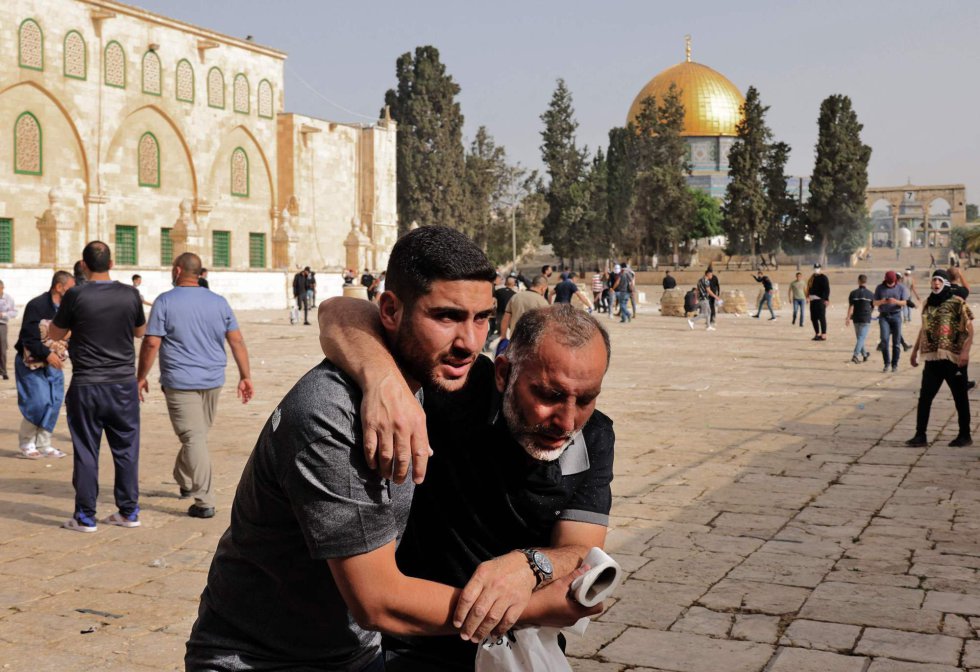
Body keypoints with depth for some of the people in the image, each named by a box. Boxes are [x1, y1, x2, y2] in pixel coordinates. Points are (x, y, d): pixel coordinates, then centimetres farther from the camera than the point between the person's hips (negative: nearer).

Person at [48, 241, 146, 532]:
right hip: (124, 384, 2)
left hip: (87, 385, -2)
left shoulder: (75, 296, -10)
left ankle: (85, 517, 11)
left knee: (86, 452, 6)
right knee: (126, 449, 11)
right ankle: (128, 511, 18)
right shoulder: (130, 295, -3)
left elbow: (54, 334, 4)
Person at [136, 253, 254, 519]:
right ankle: (184, 482, 38)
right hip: (213, 380, 5)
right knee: (197, 434, 21)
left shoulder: (165, 301, -7)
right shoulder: (219, 302, 6)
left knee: (194, 438, -5)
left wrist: (141, 376, 0)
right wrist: (245, 376, 8)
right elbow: (237, 341, 4)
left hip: (181, 382, -5)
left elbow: (151, 343, -11)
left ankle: (205, 502, -8)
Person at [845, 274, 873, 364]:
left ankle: (864, 354, 33)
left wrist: (848, 317, -11)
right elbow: (873, 308, 7)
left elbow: (851, 306, -8)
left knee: (859, 337, 17)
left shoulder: (853, 293, 1)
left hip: (856, 318, 3)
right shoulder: (870, 294, -1)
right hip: (866, 319, -3)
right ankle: (855, 355, -23)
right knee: (861, 337, -7)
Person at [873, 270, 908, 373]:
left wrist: (896, 301, -22)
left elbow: (904, 303, 0)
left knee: (896, 341, -1)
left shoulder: (901, 288, 3)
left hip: (896, 315, 0)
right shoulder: (880, 288, 5)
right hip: (884, 316, 0)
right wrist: (881, 302, -18)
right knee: (884, 340, -11)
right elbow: (875, 303, 5)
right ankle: (886, 364, -3)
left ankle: (895, 364, 7)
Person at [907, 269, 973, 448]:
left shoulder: (957, 303, -6)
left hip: (953, 358, -5)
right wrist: (915, 350, 21)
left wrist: (965, 351, -20)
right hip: (932, 358, 5)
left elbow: (969, 329, -10)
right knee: (924, 397, 2)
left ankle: (965, 435, 15)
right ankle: (920, 435, 6)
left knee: (960, 398, 5)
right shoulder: (927, 303, 12)